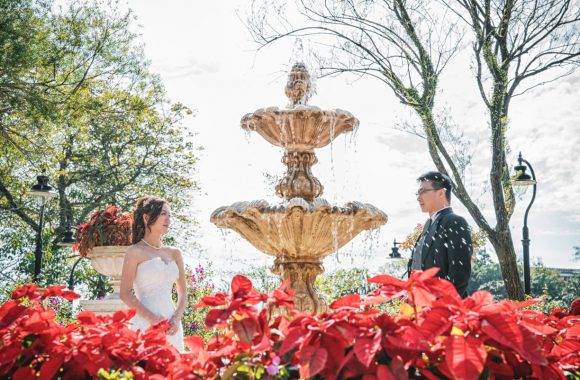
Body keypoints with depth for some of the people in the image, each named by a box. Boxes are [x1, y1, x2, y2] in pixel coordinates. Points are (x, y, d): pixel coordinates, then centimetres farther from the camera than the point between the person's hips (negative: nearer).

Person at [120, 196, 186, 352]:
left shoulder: (174, 253, 12)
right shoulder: (135, 252, -2)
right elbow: (125, 294, -6)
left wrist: (177, 319, -3)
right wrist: (152, 318, -15)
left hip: (171, 326, 5)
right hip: (145, 323, -4)